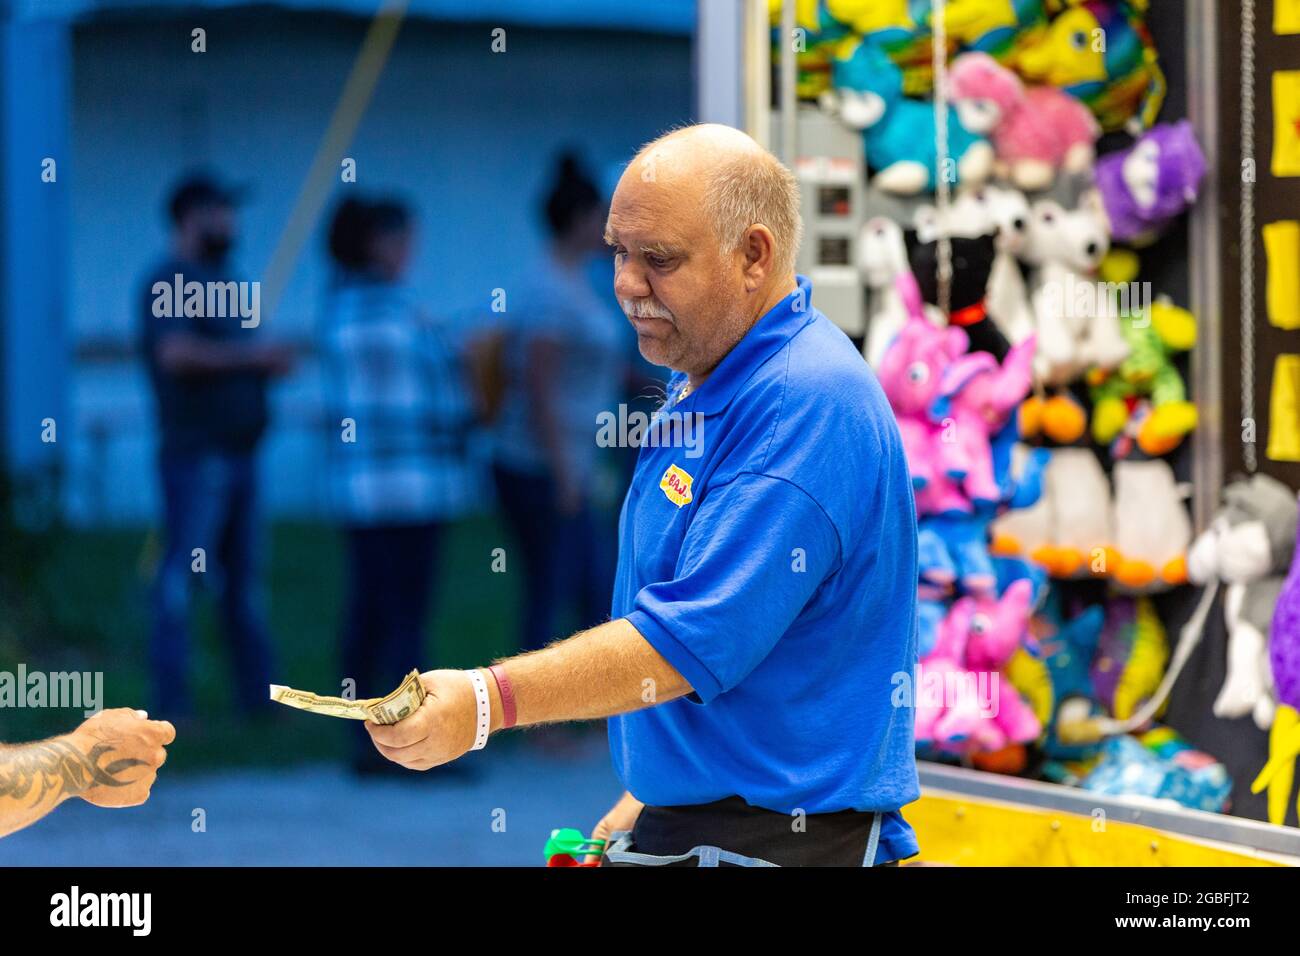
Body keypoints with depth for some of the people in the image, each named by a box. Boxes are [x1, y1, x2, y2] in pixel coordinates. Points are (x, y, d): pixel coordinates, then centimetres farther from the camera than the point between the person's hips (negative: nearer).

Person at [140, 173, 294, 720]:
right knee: (182, 574, -8)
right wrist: (250, 356, -18)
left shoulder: (222, 282, 19)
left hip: (236, 453, 9)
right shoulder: (170, 281, -10)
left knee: (242, 579, 12)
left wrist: (269, 364, 11)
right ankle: (170, 704, -8)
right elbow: (177, 353, -25)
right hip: (197, 454, -9)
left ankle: (258, 695, 17)